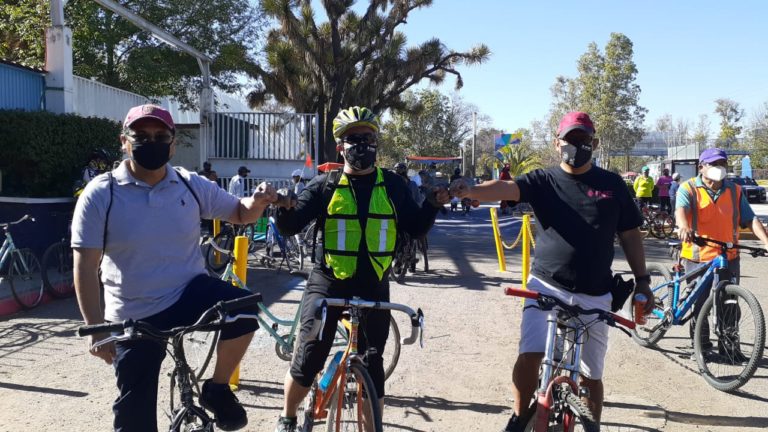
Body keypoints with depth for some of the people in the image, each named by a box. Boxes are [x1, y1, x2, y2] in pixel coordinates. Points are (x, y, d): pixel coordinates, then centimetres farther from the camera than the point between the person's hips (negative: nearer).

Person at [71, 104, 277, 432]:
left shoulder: (190, 185, -3)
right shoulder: (100, 195, -10)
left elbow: (240, 214, 7)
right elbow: (85, 267, -10)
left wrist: (258, 201, -17)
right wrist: (97, 329, -15)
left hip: (190, 292, 1)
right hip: (135, 318, -1)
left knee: (245, 309, -29)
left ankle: (216, 389, -3)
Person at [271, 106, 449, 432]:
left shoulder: (392, 185, 4)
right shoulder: (325, 185, -1)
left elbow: (415, 228, 8)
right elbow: (291, 228, -5)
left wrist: (432, 205, -9)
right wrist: (283, 208, -25)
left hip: (373, 288, 1)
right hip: (327, 284, -1)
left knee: (372, 365, 7)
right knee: (307, 360, -1)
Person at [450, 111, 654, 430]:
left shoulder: (612, 184, 5)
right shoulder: (543, 180, 0)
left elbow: (629, 235, 11)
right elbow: (506, 187, -19)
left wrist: (642, 280, 6)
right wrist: (470, 191, -39)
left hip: (594, 295, 2)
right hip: (547, 287, -1)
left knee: (590, 375, 10)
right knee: (529, 354, -17)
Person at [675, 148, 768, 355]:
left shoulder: (734, 190, 9)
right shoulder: (689, 189, -3)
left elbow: (750, 219, 3)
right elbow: (681, 209, -23)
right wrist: (684, 227, -45)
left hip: (729, 258, 3)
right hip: (698, 258, -3)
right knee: (700, 304, 4)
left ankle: (728, 345, 20)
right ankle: (701, 345, 19)